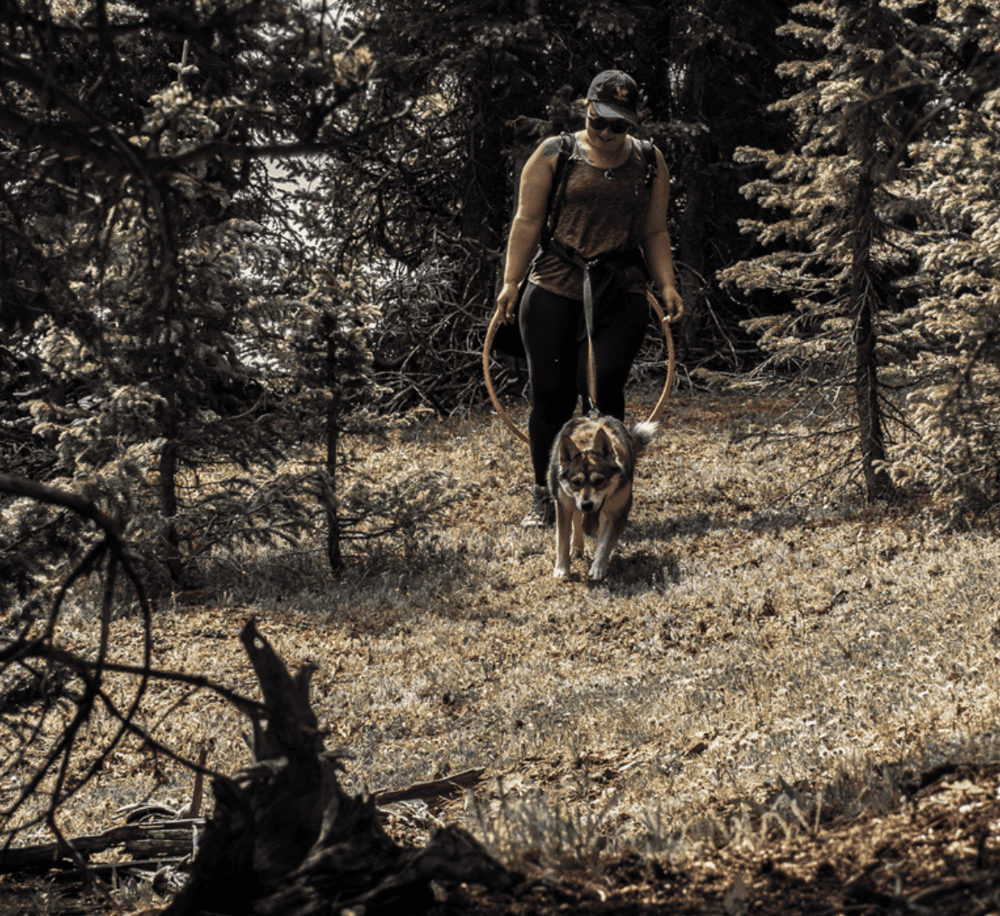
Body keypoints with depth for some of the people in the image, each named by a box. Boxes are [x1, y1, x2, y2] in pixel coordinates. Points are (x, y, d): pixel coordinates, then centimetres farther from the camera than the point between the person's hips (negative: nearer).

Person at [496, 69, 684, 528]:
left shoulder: (649, 162, 12)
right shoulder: (554, 154, 5)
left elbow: (655, 232, 15)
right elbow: (528, 222, 3)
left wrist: (667, 284, 4)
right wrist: (511, 282, -3)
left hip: (622, 294, 1)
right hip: (554, 288, -1)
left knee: (602, 386, -13)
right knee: (551, 390, 0)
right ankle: (545, 496, 13)